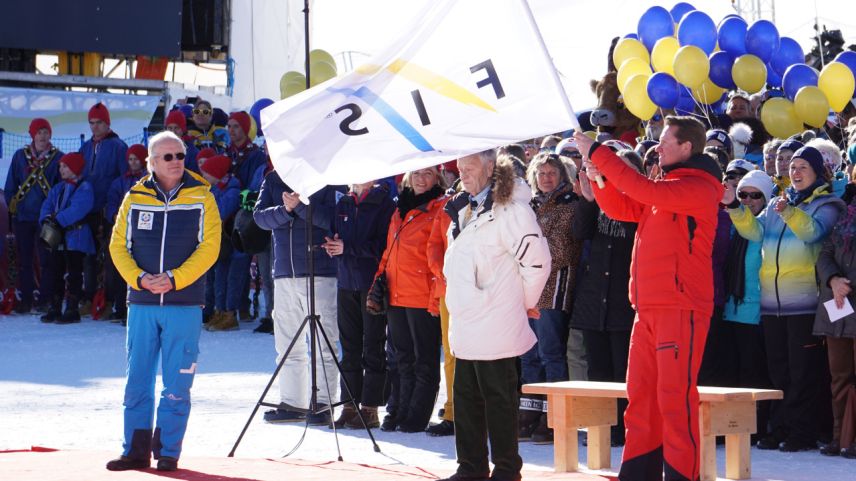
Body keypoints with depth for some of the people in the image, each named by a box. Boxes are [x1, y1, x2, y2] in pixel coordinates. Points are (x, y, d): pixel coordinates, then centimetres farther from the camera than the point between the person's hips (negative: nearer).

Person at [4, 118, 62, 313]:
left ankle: (46, 300, 2)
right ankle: (25, 300, 12)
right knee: (24, 260, 6)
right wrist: (12, 206, 3)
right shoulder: (20, 156, 7)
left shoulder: (58, 158, 1)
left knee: (46, 259, -4)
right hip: (22, 216, 2)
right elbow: (10, 185, 12)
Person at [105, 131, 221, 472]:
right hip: (141, 303, 2)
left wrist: (173, 279, -15)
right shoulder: (135, 198, 8)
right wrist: (140, 279, -11)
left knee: (177, 386, -1)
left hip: (184, 304, -2)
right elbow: (118, 246, 6)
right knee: (137, 381, 4)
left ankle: (168, 452, 6)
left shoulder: (201, 198, 2)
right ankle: (136, 450, 11)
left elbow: (209, 248, -4)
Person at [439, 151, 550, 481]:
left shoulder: (510, 209, -13)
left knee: (498, 397, -3)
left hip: (495, 325, -9)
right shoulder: (463, 210, 16)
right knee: (466, 398, 12)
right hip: (465, 324, 9)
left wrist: (524, 302, -4)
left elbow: (536, 260, -15)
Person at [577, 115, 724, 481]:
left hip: (680, 309, -9)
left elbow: (644, 190, -21)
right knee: (641, 393, 9)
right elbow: (621, 208, 21)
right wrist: (600, 178, 3)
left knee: (675, 396, -10)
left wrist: (597, 153, -17)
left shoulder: (699, 188, -10)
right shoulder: (665, 187, 19)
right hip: (649, 309, 9)